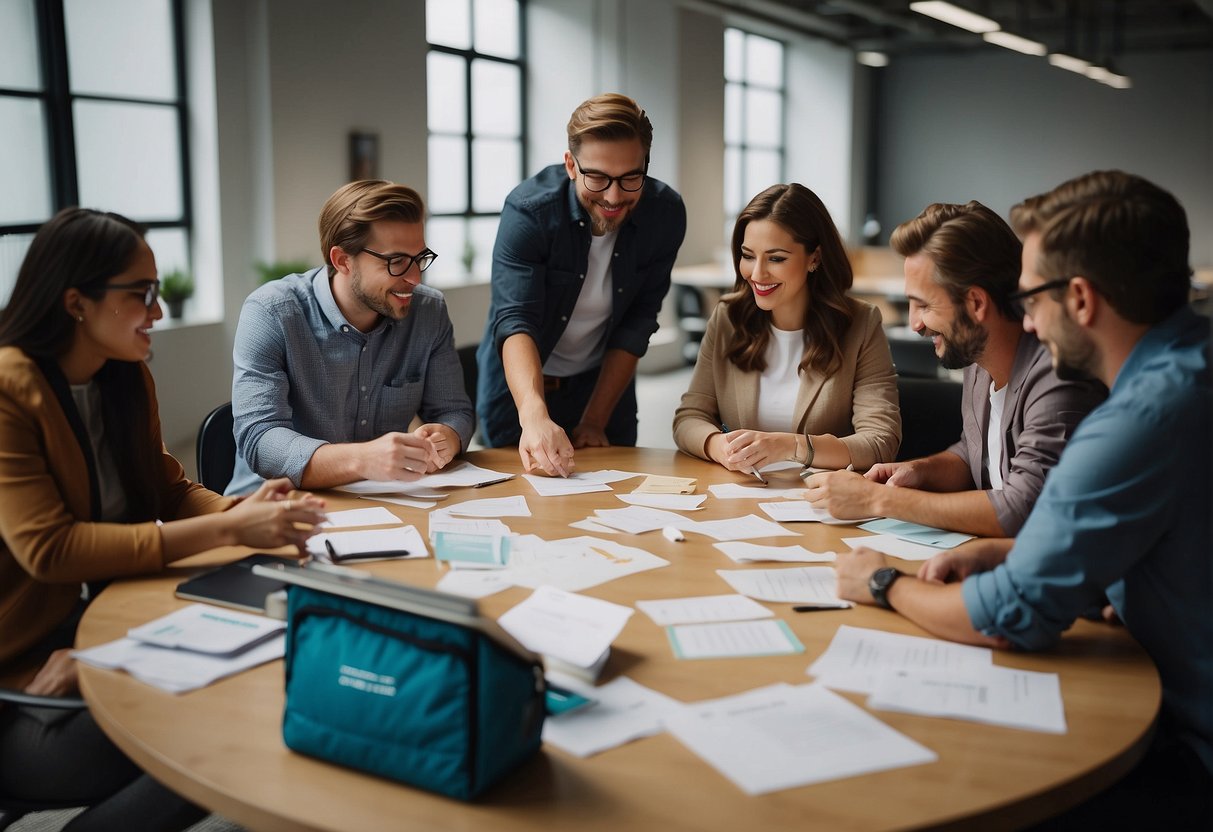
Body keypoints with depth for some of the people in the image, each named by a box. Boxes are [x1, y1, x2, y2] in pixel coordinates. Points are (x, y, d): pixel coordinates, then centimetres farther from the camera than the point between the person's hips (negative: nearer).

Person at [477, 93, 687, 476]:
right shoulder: (529, 209, -26)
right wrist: (535, 415, -52)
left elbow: (637, 322, -13)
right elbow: (514, 321, -36)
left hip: (604, 381, 2)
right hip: (520, 386, -2)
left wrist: (595, 420, -15)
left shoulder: (666, 213, -17)